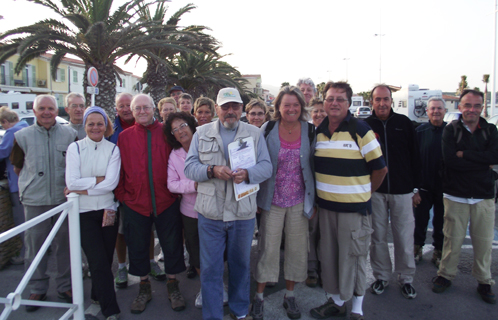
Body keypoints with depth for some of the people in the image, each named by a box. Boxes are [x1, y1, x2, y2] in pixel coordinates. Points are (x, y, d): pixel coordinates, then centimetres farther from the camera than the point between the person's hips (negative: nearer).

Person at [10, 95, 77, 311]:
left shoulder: (69, 134, 2)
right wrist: (33, 183, 10)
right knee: (34, 245, 7)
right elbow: (18, 167, 13)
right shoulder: (23, 136, 3)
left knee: (64, 244, 9)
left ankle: (65, 286, 24)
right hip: (34, 201, 0)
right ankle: (38, 289, 24)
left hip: (63, 199, 0)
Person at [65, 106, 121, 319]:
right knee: (99, 262, -4)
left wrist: (82, 188, -11)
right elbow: (72, 183, -11)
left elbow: (111, 183, -12)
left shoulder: (113, 149, 0)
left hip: (108, 210, 1)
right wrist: (99, 179, -12)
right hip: (84, 213, -1)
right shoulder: (75, 148, 0)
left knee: (105, 260, 10)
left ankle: (98, 299, 33)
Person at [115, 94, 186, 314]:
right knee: (138, 247, 14)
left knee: (171, 245, 10)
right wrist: (121, 195, 0)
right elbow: (119, 170, 5)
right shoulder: (124, 137, 2)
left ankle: (172, 286, 31)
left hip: (166, 202, -1)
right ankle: (144, 288, 35)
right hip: (135, 203, 1)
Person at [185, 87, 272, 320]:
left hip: (243, 212, 1)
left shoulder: (255, 133, 5)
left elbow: (266, 167, -1)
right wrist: (212, 170, -19)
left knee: (241, 264, 16)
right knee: (210, 268, 7)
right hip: (210, 213, 0)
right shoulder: (202, 133, 6)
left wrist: (247, 173, -21)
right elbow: (189, 167, -1)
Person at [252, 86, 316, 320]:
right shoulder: (267, 130, -4)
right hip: (273, 201, -1)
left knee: (297, 247, 11)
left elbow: (314, 166, 4)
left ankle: (290, 295, 30)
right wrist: (255, 197, -2)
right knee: (268, 247, 6)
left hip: (299, 201, 2)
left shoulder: (309, 131, -1)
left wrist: (313, 201, 3)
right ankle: (259, 296, 23)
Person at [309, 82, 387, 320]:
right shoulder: (319, 131, 7)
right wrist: (323, 192, 9)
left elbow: (380, 168, -5)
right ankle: (335, 300, 34)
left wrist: (363, 191, 4)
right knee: (328, 255, 15)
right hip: (325, 206, 5)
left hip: (354, 207, -5)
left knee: (353, 257, 6)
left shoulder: (360, 130, -10)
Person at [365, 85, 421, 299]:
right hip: (374, 191, 0)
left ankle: (406, 278, 24)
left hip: (402, 190, 0)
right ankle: (381, 276, 25)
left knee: (404, 236, 6)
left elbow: (415, 157, 6)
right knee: (378, 236, 9)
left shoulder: (404, 123, 2)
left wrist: (416, 188, 5)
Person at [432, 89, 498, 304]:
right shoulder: (451, 130, 0)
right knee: (453, 238, 4)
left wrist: (464, 154, -14)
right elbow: (450, 159, -15)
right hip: (456, 195, -2)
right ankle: (446, 275, 22)